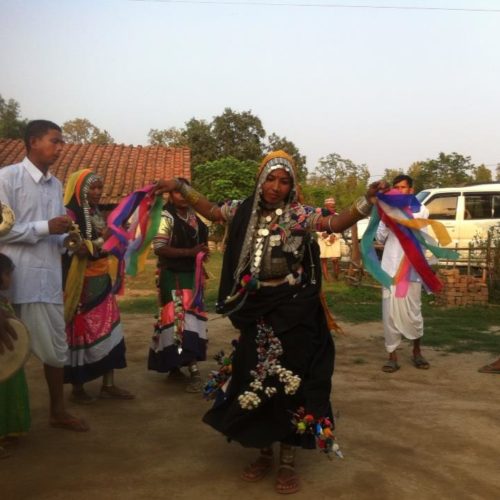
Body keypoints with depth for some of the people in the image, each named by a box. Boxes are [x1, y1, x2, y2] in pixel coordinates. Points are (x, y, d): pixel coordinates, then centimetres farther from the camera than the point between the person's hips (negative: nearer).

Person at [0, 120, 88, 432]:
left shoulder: (56, 185, 15)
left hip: (49, 278, 7)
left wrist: (68, 239, -3)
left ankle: (58, 411, 27)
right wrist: (46, 227, -17)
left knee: (56, 347, 13)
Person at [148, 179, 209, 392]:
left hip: (192, 275, 8)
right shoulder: (166, 217, -12)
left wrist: (201, 254, 8)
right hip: (173, 276, -8)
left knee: (190, 318, 12)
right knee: (180, 319, -10)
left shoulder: (194, 216, 10)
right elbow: (159, 248, -22)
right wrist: (190, 252, -24)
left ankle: (175, 365, 26)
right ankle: (194, 372, -12)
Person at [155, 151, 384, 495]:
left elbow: (336, 224, -17)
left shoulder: (300, 215, -6)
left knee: (289, 378, 1)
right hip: (255, 308, 4)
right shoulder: (245, 211, 6)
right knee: (256, 377, 10)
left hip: (292, 309, -4)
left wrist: (367, 202, -30)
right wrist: (181, 188, 16)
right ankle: (264, 454, 28)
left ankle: (288, 462, 15)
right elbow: (211, 211, 18)